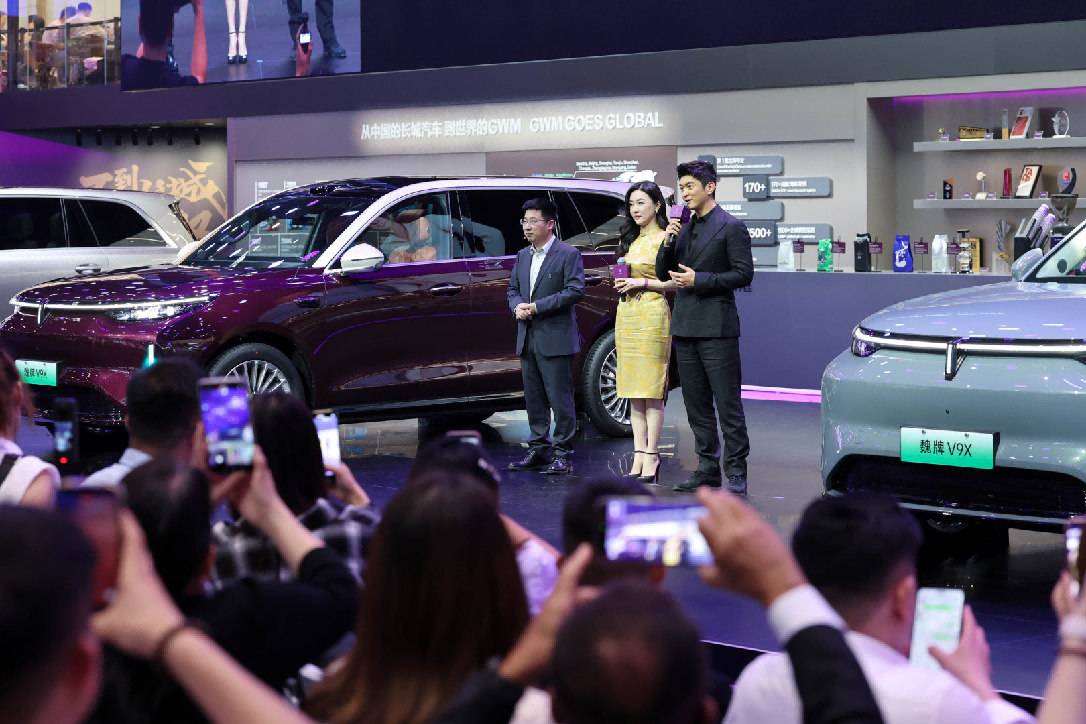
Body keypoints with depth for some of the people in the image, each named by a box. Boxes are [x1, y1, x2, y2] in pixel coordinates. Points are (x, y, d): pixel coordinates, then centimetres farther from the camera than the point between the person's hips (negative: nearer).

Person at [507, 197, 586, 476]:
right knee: (533, 398, 11)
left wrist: (537, 307, -16)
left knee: (560, 399, -5)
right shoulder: (522, 256, 16)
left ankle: (563, 455, -1)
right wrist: (517, 306, -4)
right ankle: (539, 450, 19)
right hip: (527, 338, 7)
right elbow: (513, 289, 21)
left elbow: (575, 291, -13)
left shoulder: (568, 254, -6)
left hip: (555, 338, -7)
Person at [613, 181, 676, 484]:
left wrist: (643, 282, -14)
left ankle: (652, 457, -6)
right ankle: (639, 455, 7)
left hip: (652, 316, -7)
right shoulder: (631, 240, 16)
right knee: (633, 390, 5)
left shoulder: (665, 238, -5)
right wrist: (621, 283, 5)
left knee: (651, 390, -7)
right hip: (626, 316, 7)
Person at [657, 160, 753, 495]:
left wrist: (699, 280, -15)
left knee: (728, 404, -6)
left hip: (716, 328, -7)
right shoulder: (684, 228, 15)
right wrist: (668, 243, -3)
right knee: (696, 405, 10)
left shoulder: (731, 227, -5)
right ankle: (708, 468, 17)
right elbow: (663, 274, 15)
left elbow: (744, 273, -10)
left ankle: (736, 471, -3)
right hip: (685, 328, 7)